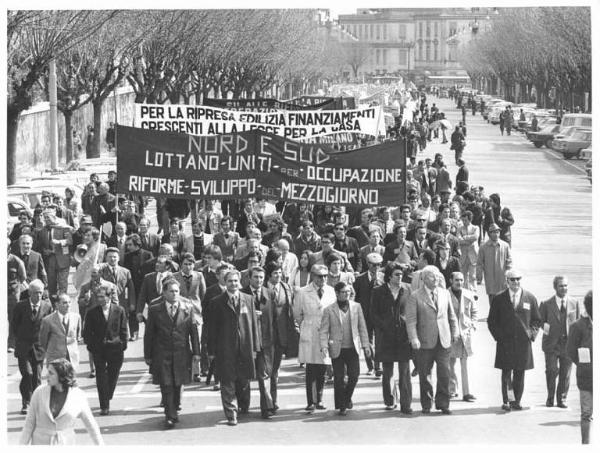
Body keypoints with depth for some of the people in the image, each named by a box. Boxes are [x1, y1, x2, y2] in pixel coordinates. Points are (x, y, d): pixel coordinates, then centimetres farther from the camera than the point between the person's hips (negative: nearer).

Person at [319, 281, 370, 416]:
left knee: (354, 375, -3)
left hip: (353, 348, 2)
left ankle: (347, 397, 24)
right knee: (339, 378, 0)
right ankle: (341, 406, 11)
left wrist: (365, 345, 7)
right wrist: (324, 346, -13)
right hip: (337, 349, -2)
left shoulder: (356, 307, 7)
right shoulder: (329, 310, -1)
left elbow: (362, 327, 11)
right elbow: (323, 330, -1)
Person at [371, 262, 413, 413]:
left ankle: (405, 405, -5)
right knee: (387, 372, 6)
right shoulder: (379, 292, 3)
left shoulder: (407, 290, 6)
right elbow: (374, 314, 3)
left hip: (404, 336, 0)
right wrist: (384, 327, -9)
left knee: (405, 372, -6)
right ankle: (389, 402, 20)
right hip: (386, 337, 0)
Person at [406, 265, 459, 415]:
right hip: (425, 342, -3)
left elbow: (451, 316, 19)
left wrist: (454, 333, 14)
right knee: (425, 375, 3)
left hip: (443, 341, 3)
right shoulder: (415, 296, -2)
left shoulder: (445, 293, 11)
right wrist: (413, 338, -16)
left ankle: (443, 404, 10)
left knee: (445, 373, -1)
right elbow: (411, 320, -7)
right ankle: (426, 405, 14)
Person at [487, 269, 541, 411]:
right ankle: (507, 401, -5)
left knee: (520, 373, 3)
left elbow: (537, 320, 14)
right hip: (505, 342, -1)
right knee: (506, 373, -6)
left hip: (523, 342, 1)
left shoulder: (530, 298, 8)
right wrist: (498, 335, -4)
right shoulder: (498, 299, 4)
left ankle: (516, 401, 10)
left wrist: (531, 334, -1)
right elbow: (492, 321, 8)